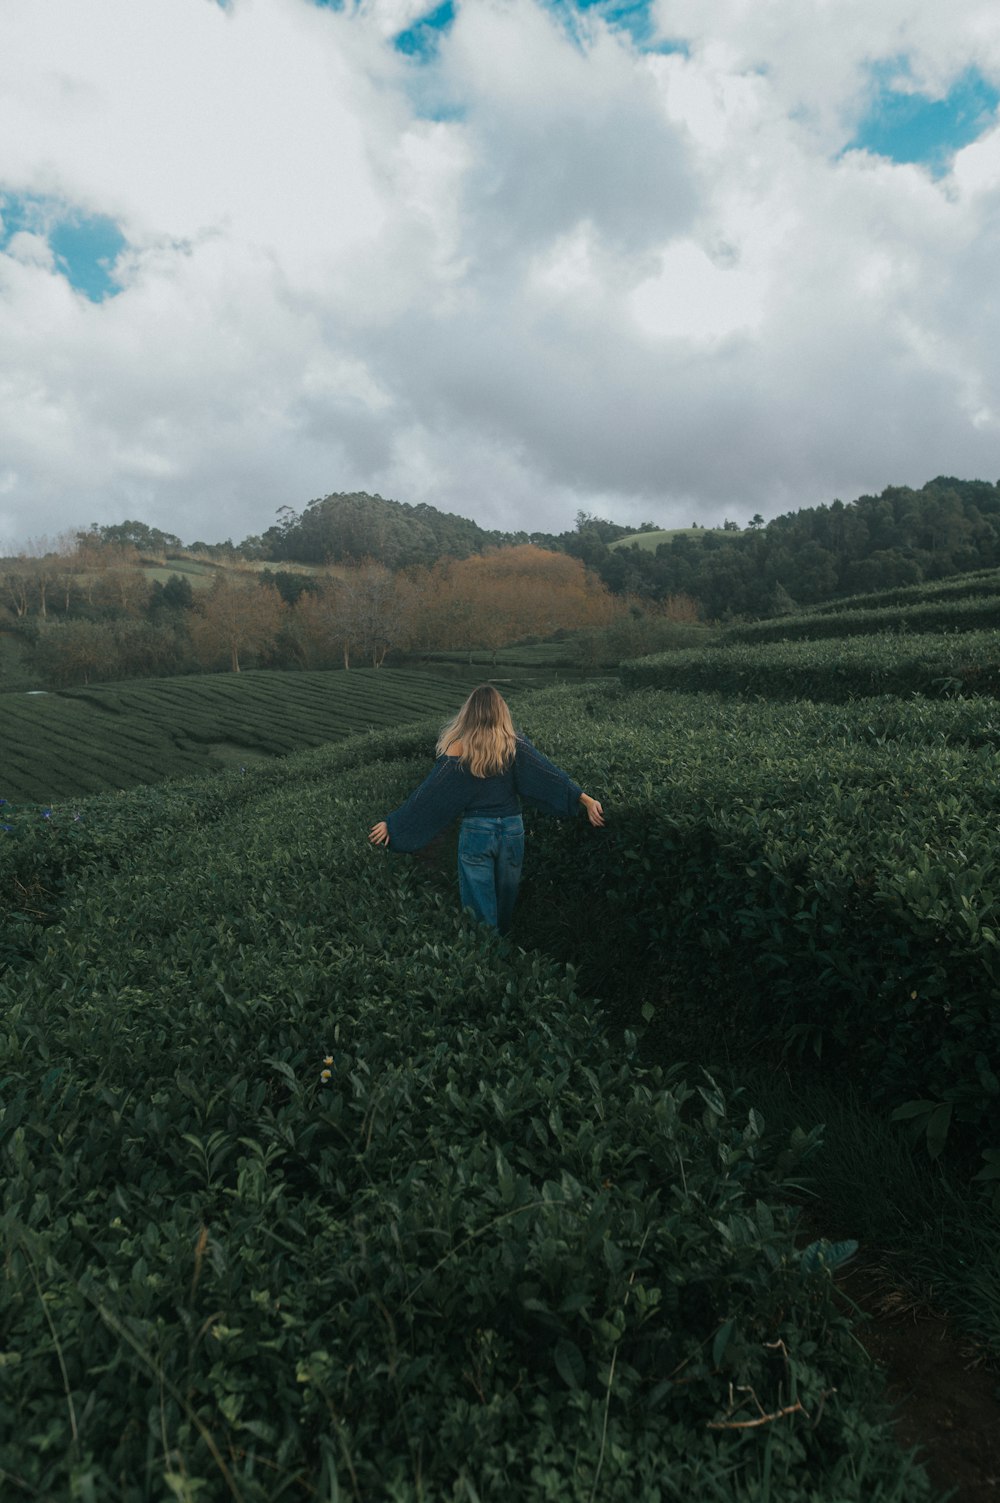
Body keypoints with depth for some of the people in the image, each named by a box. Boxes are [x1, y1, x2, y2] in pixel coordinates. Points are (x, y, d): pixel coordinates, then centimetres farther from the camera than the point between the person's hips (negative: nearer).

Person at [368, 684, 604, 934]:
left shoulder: (459, 750, -14)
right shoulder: (515, 745, -7)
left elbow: (429, 793, -12)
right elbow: (550, 774, -10)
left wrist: (391, 823, -6)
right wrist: (588, 801, -7)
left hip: (476, 831, -3)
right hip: (512, 829, 3)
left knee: (480, 904, 10)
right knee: (505, 900, 22)